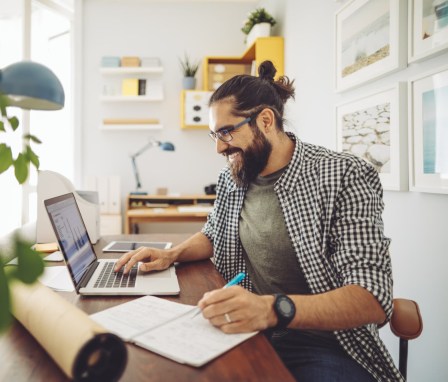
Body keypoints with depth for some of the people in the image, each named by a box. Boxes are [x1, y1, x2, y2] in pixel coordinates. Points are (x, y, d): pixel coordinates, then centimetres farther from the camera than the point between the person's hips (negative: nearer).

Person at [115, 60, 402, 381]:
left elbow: (374, 298, -21)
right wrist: (171, 255, 2)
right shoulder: (232, 178, 4)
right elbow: (213, 234, 22)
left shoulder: (343, 177, -15)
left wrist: (274, 309, -36)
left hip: (321, 343, -4)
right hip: (246, 329, 5)